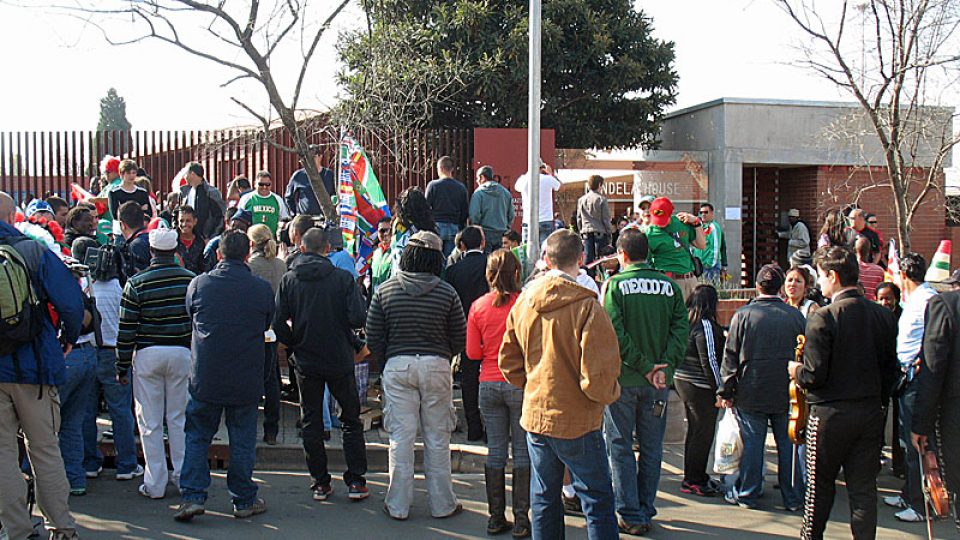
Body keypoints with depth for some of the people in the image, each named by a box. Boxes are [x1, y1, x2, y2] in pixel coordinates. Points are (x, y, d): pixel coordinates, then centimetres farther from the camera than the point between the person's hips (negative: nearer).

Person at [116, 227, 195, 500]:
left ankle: (155, 484, 9)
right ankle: (184, 476, 19)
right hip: (182, 353, 2)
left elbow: (126, 328, -6)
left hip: (148, 354, -2)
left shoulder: (136, 283, -7)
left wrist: (122, 366, 2)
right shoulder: (192, 280, -1)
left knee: (150, 422, 6)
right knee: (179, 418, 13)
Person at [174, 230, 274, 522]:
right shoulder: (262, 288, -7)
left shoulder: (198, 284, -4)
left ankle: (192, 496, 7)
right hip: (246, 379, 0)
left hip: (205, 377, 1)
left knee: (197, 437, 13)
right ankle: (244, 500, 18)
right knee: (243, 441, 9)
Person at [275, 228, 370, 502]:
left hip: (306, 363, 2)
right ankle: (356, 482, 10)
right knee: (351, 420, 11)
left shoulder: (289, 280, -3)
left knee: (311, 422, 12)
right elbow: (358, 318, -17)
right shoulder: (343, 277, -10)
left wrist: (295, 345, 10)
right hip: (340, 361, -1)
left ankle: (320, 483, 15)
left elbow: (278, 323, -6)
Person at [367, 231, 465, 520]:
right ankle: (442, 504, 19)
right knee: (437, 438, 9)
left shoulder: (385, 290, -2)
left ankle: (398, 505, 14)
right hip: (436, 366, -1)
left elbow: (373, 337, 1)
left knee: (401, 437, 7)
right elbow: (460, 338, 1)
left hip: (397, 366, 1)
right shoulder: (446, 292, -5)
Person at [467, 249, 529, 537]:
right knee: (522, 451, 6)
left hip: (489, 384, 3)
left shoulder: (478, 306, -1)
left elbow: (473, 353, 3)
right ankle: (521, 520, 9)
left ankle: (496, 517, 17)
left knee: (495, 450, 10)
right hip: (520, 383, -3)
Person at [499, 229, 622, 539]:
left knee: (544, 499, 17)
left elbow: (509, 362, 8)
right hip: (577, 421, -5)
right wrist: (610, 394, 0)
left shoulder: (523, 302, 1)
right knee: (597, 501, 5)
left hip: (535, 417, 6)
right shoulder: (587, 306, -18)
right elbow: (597, 373, -20)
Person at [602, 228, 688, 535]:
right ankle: (646, 510, 21)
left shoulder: (615, 285, -8)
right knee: (652, 447, 14)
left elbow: (615, 333, -16)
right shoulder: (669, 286, 2)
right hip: (658, 382, 3)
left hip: (623, 379, -3)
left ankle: (631, 515, 6)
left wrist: (643, 366, -13)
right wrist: (664, 367, -10)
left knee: (620, 447, 6)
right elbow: (681, 328, -6)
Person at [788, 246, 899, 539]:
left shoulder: (822, 318, -17)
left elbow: (814, 375, -18)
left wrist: (796, 372, 3)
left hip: (831, 413, -4)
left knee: (820, 484, 13)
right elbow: (890, 370, 6)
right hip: (871, 413, 4)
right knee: (864, 487, 9)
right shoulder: (883, 316, 1)